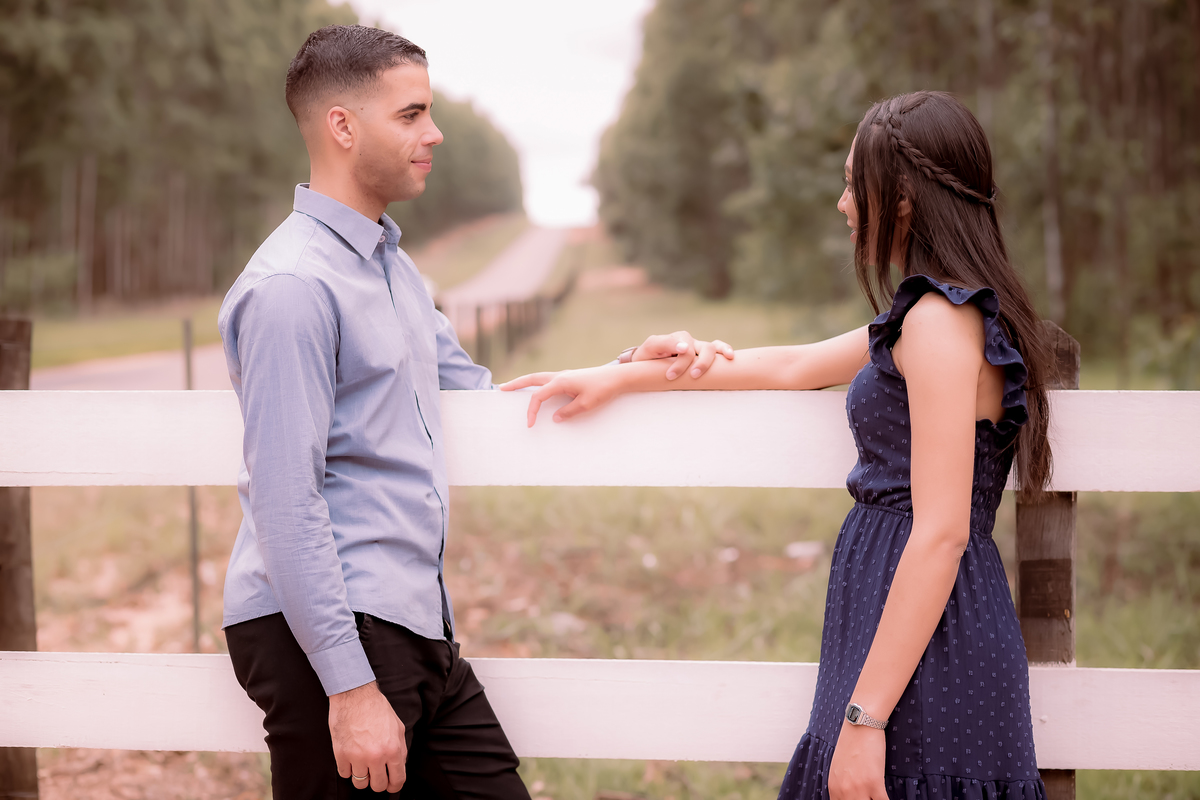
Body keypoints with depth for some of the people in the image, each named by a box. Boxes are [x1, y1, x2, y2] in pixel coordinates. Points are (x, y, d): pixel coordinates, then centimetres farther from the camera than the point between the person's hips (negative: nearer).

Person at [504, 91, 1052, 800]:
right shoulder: (932, 314, 16)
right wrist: (620, 377, 26)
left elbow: (941, 533, -21)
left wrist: (864, 715, -22)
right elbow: (793, 366, 25)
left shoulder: (941, 322, -16)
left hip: (928, 657, -10)